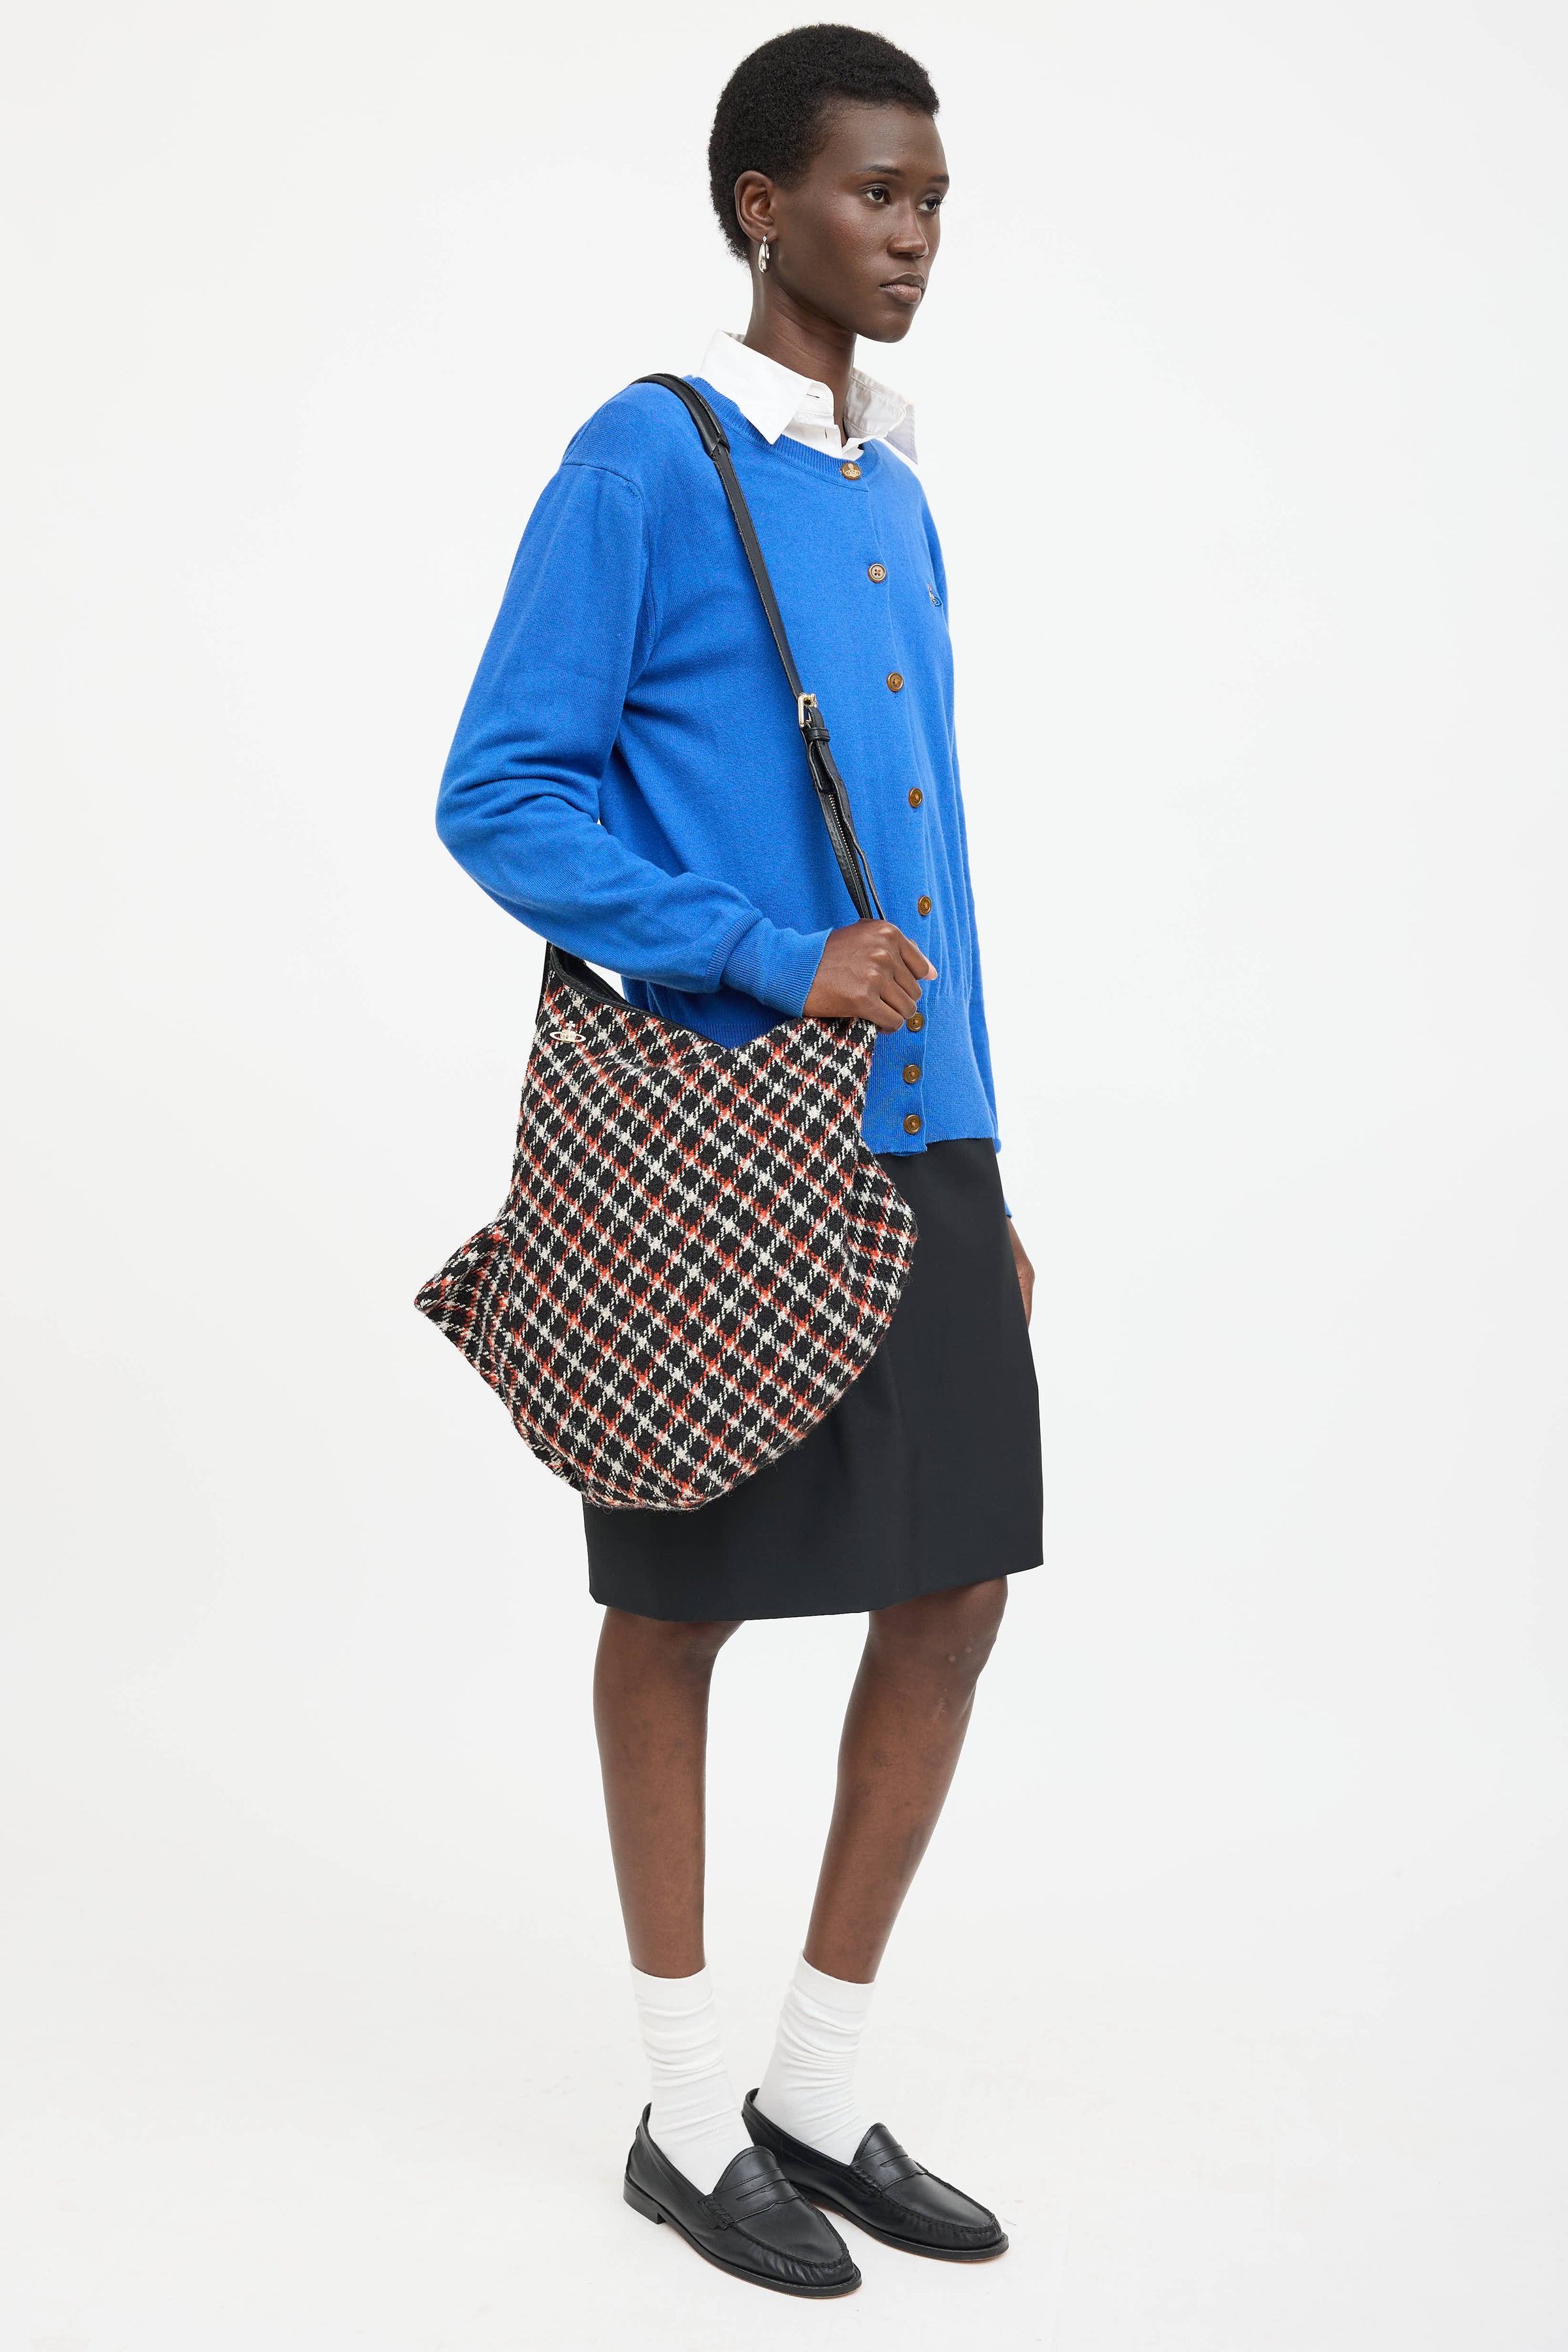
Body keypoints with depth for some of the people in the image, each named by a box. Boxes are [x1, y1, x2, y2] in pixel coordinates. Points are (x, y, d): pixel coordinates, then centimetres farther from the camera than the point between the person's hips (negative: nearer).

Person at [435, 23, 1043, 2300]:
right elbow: (500, 793, -11)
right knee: (684, 1604, 6)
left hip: (918, 1134, 7)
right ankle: (692, 2116, 21)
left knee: (956, 1579, 8)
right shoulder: (645, 459, -6)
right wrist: (773, 962, -18)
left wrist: (984, 1171, 16)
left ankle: (824, 2090, 24)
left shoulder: (899, 498, 15)